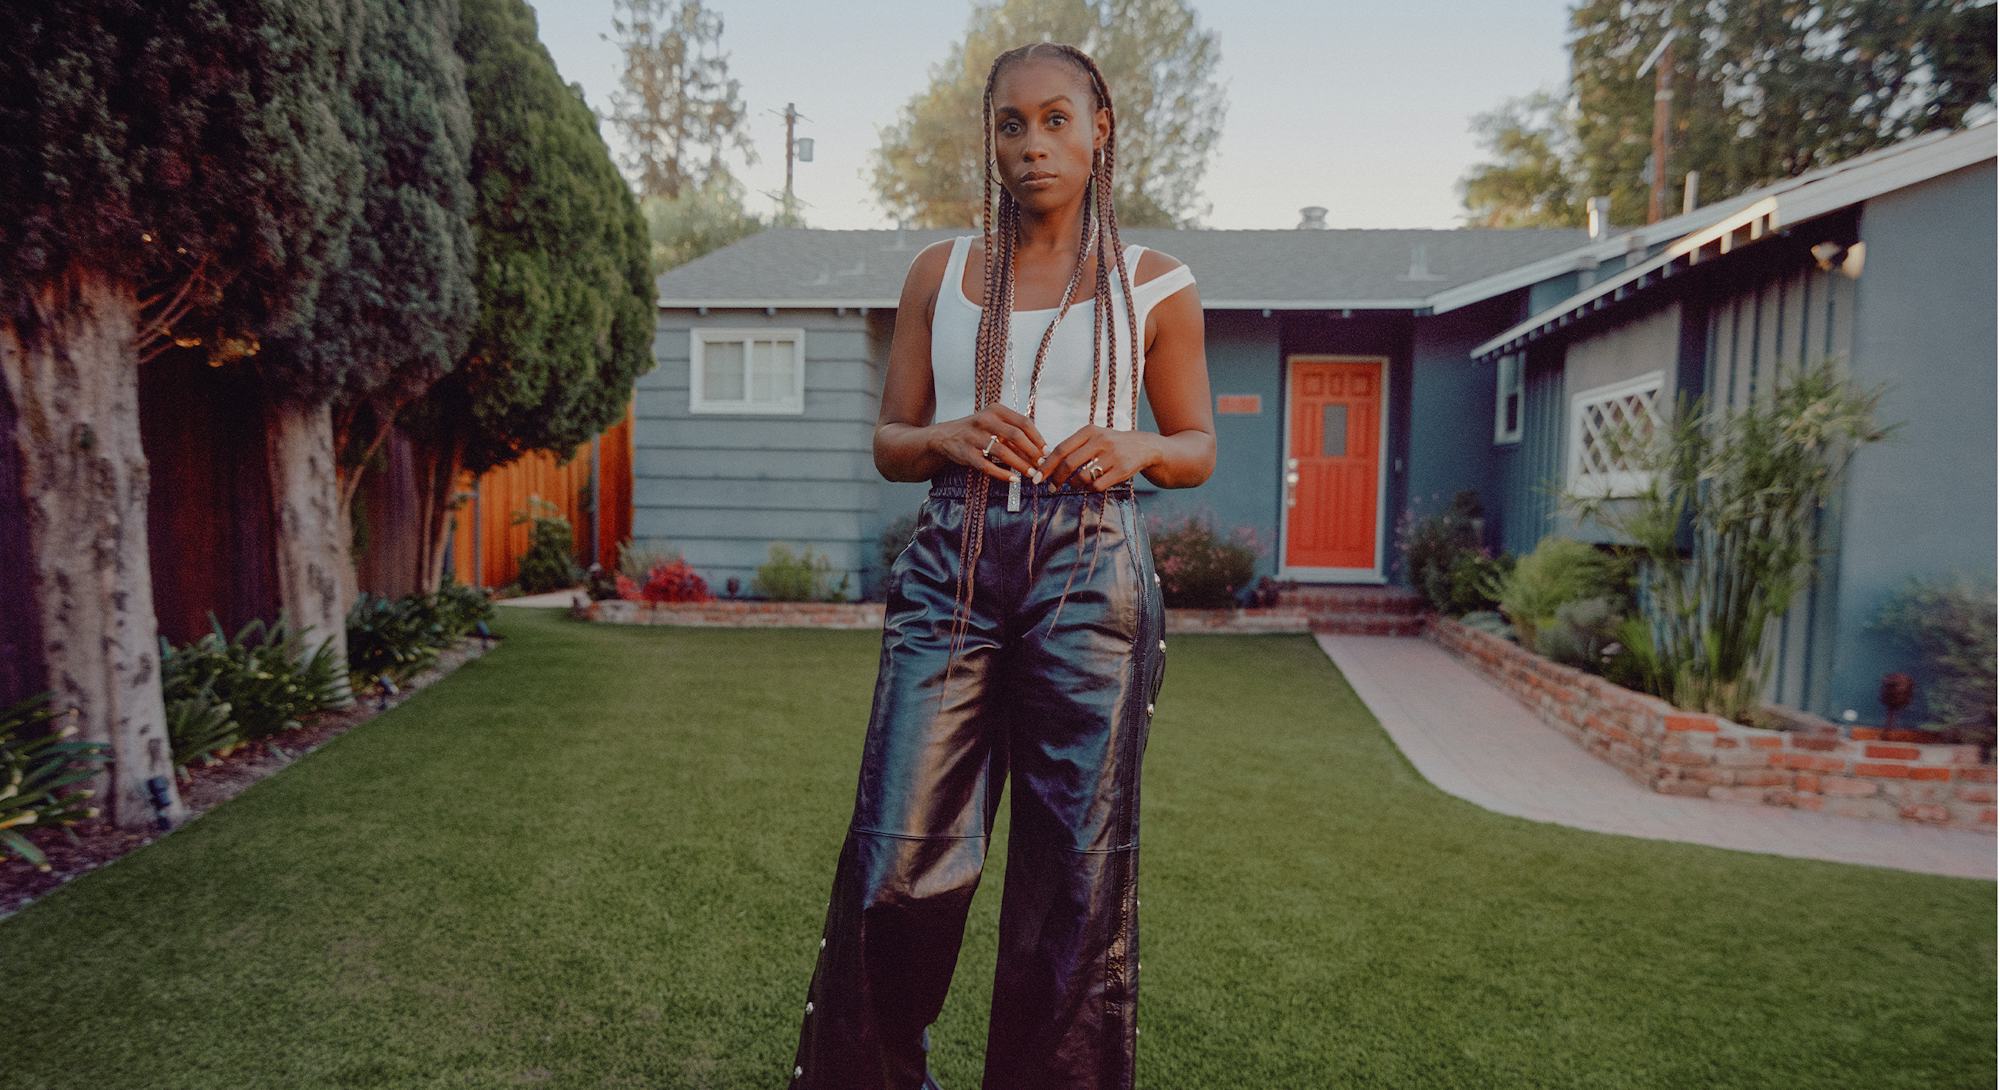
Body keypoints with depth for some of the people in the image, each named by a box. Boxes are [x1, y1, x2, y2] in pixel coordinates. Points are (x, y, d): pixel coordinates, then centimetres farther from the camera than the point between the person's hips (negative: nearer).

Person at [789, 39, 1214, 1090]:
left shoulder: (1154, 285, 9)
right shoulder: (941, 271, 13)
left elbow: (1198, 447, 13)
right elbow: (888, 442, 13)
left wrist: (1134, 448, -9)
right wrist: (950, 437, -10)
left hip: (1089, 569, 0)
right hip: (952, 562, 1)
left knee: (1075, 870, 5)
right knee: (900, 860, -1)